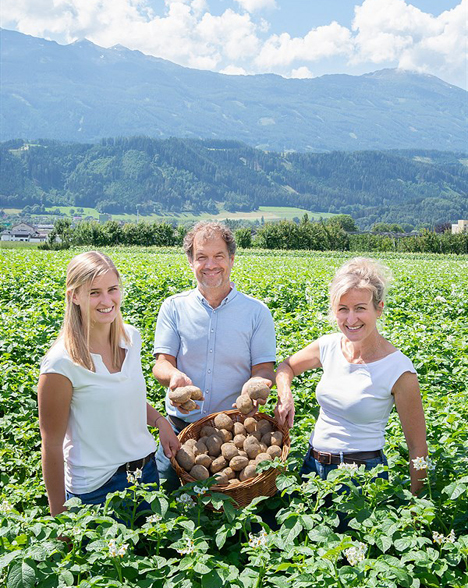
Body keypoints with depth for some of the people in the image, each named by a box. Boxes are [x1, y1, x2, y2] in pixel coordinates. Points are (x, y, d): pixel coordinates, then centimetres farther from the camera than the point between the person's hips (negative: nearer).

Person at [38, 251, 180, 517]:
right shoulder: (62, 362, -21)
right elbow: (52, 445, -14)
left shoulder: (132, 337, -2)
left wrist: (160, 421, 0)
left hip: (146, 467, 6)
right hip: (97, 487, -6)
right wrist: (60, 517, -10)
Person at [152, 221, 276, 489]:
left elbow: (265, 369, -1)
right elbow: (162, 364, -2)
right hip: (181, 427, 1)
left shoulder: (256, 311, 0)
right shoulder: (174, 307, 3)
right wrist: (174, 375, -25)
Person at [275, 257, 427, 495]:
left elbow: (417, 448, -9)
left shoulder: (398, 370, -17)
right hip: (312, 465, 5)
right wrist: (285, 396, -4)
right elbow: (286, 366, 16)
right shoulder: (328, 346, -3)